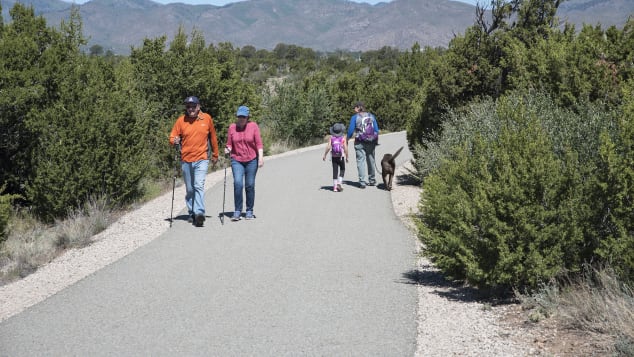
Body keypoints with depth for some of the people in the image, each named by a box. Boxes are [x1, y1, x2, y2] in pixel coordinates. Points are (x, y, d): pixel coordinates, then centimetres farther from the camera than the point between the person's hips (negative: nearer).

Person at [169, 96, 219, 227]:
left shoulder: (207, 119, 1)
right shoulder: (181, 120, 0)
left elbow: (213, 137, 13)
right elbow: (172, 137, 4)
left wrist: (215, 155, 20)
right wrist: (175, 141, -20)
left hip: (201, 159, -2)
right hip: (186, 160, 2)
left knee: (199, 185, -19)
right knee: (189, 189, 12)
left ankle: (199, 213, -26)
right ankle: (192, 213, 23)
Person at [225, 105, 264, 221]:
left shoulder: (253, 126, -2)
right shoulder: (232, 127, 4)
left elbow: (259, 143, -3)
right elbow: (229, 144, 9)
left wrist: (261, 157, -12)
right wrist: (228, 149, -12)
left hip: (251, 160, 0)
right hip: (237, 160, 1)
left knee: (250, 185, 3)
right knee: (238, 183, -15)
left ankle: (249, 211, 15)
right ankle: (237, 211, -9)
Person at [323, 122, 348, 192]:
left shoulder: (331, 137, -4)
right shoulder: (343, 138, -7)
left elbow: (328, 147, -11)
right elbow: (345, 148, -12)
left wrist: (325, 155, -1)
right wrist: (347, 157, -1)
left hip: (334, 157, 2)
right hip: (341, 157, -1)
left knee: (335, 171, 7)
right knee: (342, 170, 15)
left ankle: (335, 186, 6)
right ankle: (339, 183, 0)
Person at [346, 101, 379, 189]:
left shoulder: (355, 117, -4)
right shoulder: (371, 116, 8)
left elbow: (350, 130, -6)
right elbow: (376, 130, 7)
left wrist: (348, 138, 10)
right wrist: (376, 140, 16)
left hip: (360, 142, -4)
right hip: (371, 142, 4)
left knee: (361, 161, -3)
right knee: (371, 161, 15)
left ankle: (363, 182, -12)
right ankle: (372, 180, 26)